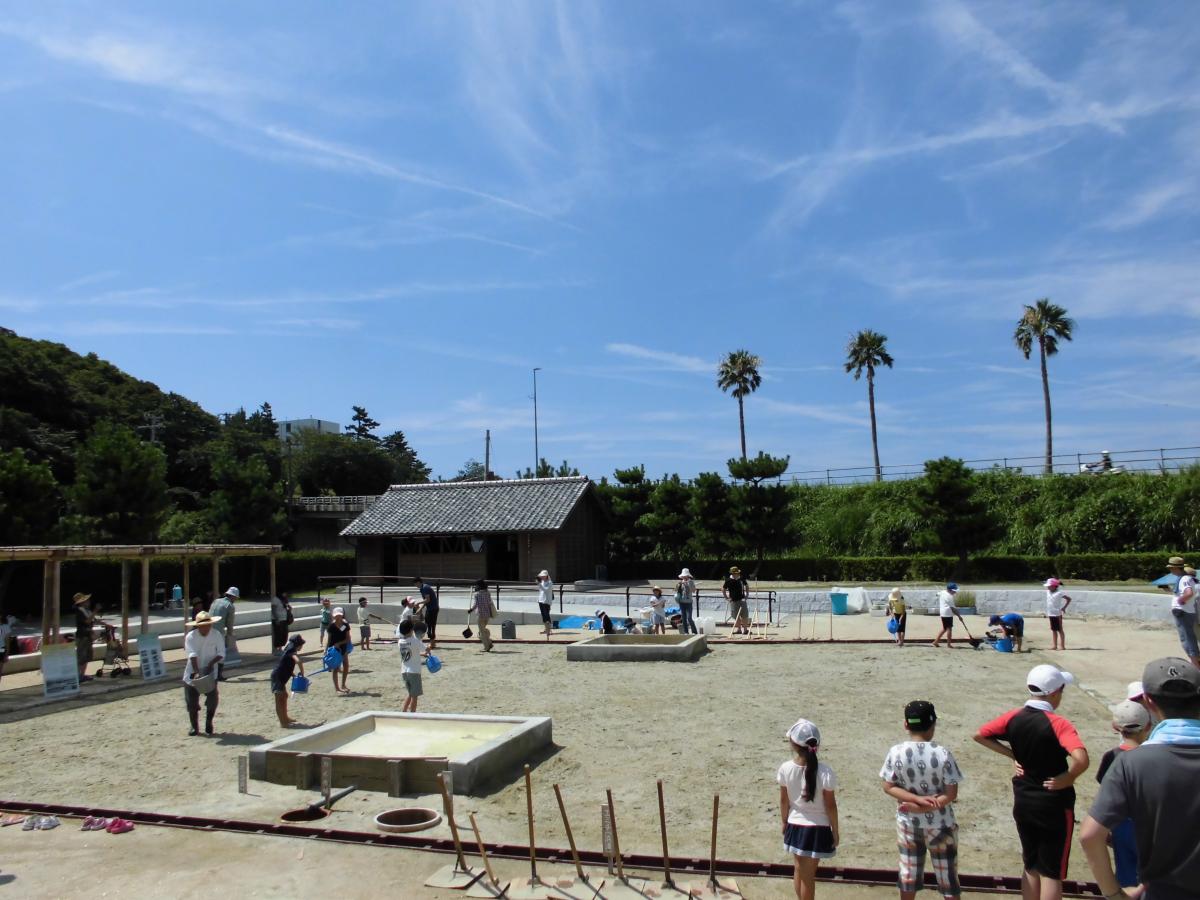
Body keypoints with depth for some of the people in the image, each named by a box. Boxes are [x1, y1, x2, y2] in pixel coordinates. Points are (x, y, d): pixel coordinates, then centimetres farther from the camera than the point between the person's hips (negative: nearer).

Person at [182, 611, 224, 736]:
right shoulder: (191, 636, -13)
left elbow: (221, 653, -7)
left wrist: (211, 663, -24)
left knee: (212, 699, -3)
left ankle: (209, 723, 19)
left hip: (210, 672, 0)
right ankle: (194, 727, 19)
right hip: (193, 672, 0)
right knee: (191, 701, 3)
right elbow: (193, 655, -24)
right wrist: (196, 672, -33)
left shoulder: (217, 635, -9)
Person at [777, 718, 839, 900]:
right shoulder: (824, 772, -21)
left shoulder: (786, 769, -14)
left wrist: (785, 822, 14)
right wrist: (835, 830, 2)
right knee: (809, 874, 11)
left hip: (795, 826, 2)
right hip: (818, 828, -2)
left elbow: (784, 800, -2)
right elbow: (830, 805, -13)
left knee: (799, 870, 21)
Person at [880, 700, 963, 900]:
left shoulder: (896, 752, -12)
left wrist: (917, 800, -14)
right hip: (939, 825, -2)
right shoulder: (943, 754, -18)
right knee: (947, 877, 16)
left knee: (908, 875, 17)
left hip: (907, 824, 2)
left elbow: (888, 787, -9)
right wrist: (925, 806, -14)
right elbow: (951, 794, -16)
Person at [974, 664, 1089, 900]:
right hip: (1054, 805, -5)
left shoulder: (1014, 717, -5)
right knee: (1052, 872, 9)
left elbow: (980, 735, 2)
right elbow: (1081, 760, -35)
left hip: (1023, 803, 5)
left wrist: (1012, 755, 3)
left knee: (1031, 867, 20)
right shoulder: (1058, 724, -21)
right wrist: (1067, 779, -18)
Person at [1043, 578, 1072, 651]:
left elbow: (1069, 599, -9)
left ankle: (1062, 646, 6)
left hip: (1057, 614, -7)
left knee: (1060, 630, 0)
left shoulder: (1059, 593, -13)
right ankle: (1054, 645, 17)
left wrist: (1064, 607, -12)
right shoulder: (1048, 592, 7)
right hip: (1050, 614, 7)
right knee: (1053, 630, 11)